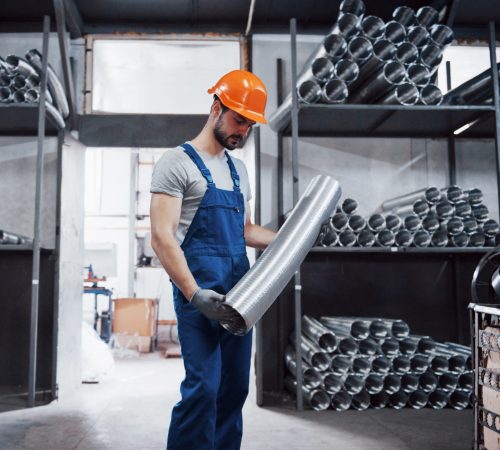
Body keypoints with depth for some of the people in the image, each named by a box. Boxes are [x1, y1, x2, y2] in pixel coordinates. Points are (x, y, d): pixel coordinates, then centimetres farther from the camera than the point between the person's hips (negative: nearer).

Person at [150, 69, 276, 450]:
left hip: (239, 294, 8)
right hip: (200, 296, -7)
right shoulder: (178, 162, -5)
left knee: (234, 389, 11)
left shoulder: (238, 169, 18)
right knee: (203, 387, -11)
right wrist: (194, 294, -22)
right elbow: (162, 237, -13)